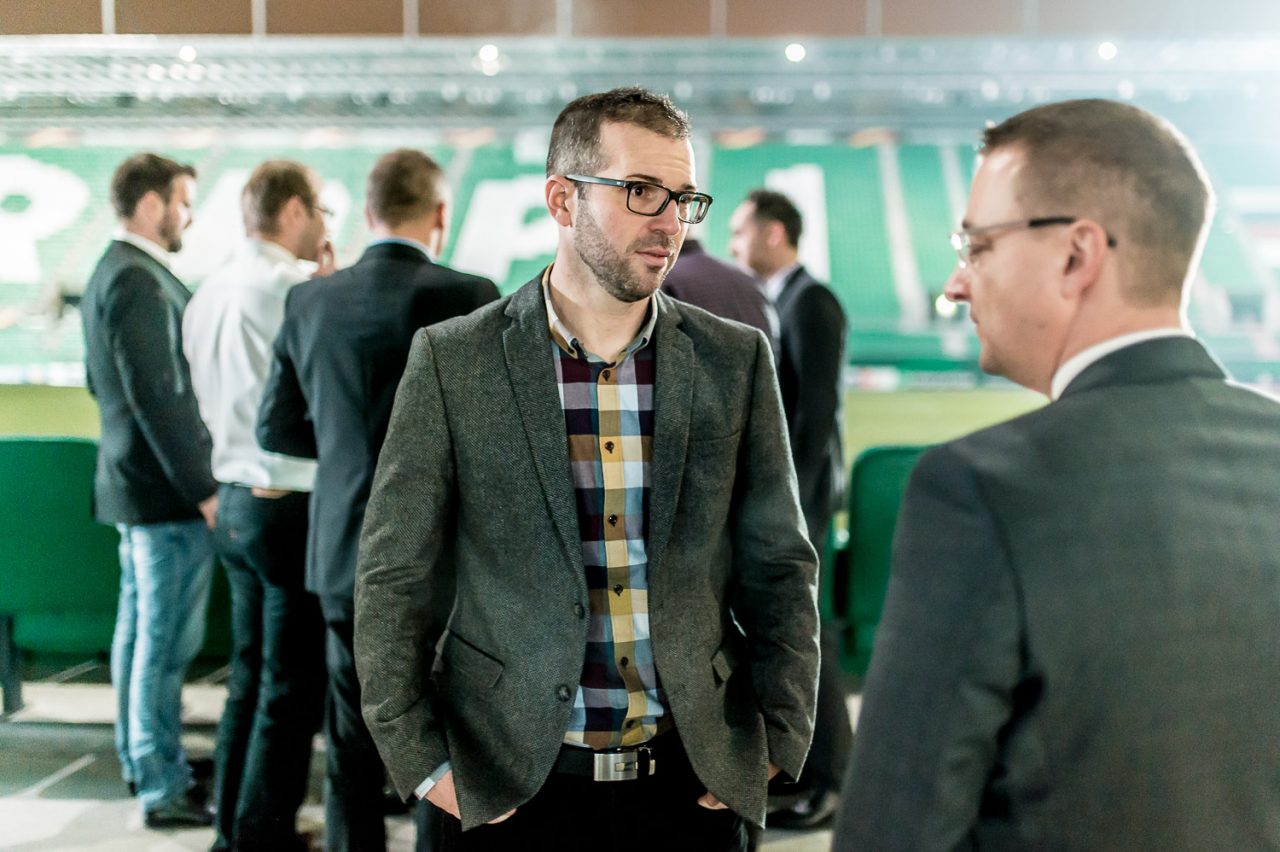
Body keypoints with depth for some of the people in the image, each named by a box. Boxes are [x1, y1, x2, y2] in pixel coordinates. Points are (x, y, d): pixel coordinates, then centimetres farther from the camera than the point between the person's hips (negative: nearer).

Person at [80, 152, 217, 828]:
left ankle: (140, 758, 29)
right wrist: (202, 489, -20)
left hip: (130, 484, 11)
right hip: (166, 492, -11)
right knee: (168, 640, -4)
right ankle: (163, 789, 3)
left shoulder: (109, 273, 14)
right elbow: (156, 396, -23)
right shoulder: (139, 282, -18)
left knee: (139, 631, 18)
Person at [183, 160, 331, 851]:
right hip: (293, 505, -9)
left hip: (236, 501, 9)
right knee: (291, 689, 0)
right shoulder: (295, 287, -16)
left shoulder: (208, 294, 10)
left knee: (249, 676, 17)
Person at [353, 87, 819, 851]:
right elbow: (394, 579, -2)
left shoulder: (736, 361, 2)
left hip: (692, 785, 2)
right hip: (509, 788, -1)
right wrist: (423, 761, -5)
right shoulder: (453, 361, -4)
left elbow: (780, 566, 6)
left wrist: (775, 741, 0)